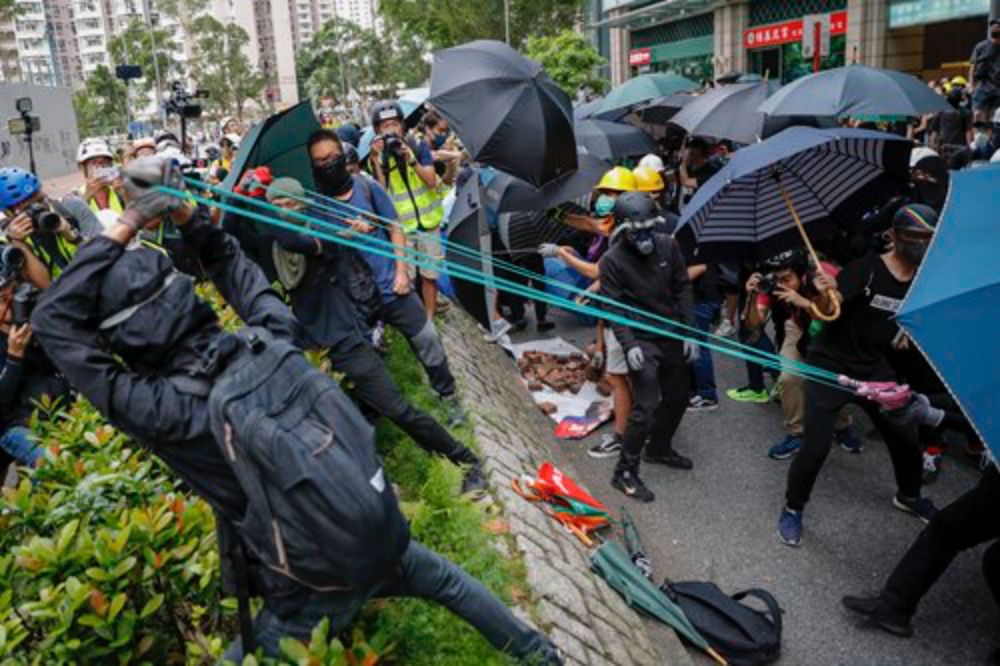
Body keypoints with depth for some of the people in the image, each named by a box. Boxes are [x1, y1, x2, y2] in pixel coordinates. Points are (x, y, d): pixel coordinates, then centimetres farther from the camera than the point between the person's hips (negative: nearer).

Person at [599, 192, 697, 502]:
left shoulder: (668, 245, -4)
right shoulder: (612, 260, -14)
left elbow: (682, 290, 3)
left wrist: (690, 331, -1)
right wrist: (628, 344, -22)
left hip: (672, 336, 6)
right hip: (641, 341, -5)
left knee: (677, 397, 18)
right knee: (646, 407, -10)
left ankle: (659, 448, 41)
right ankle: (625, 472, 3)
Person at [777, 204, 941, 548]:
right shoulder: (867, 268, -19)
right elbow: (826, 312, -30)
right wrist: (825, 293, -49)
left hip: (874, 368, 6)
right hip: (831, 365, -6)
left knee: (906, 436, 11)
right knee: (817, 446, -10)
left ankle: (908, 496, 42)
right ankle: (793, 509, 13)